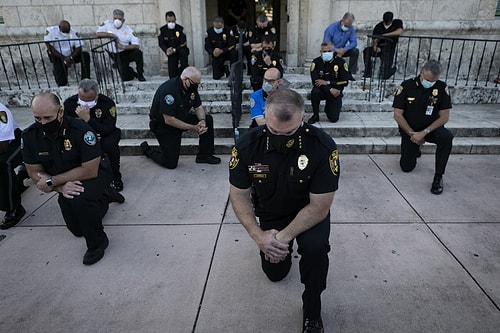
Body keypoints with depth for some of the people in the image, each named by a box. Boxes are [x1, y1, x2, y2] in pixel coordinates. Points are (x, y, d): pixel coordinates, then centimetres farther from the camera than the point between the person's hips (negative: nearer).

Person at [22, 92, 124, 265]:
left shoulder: (80, 130, -30)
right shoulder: (29, 135, -16)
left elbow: (90, 171, -30)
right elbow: (35, 173, -10)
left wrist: (52, 181, -27)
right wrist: (61, 188, -27)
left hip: (92, 176, -5)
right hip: (63, 183, 6)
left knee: (79, 199, -39)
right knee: (77, 230, 16)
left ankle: (97, 243, -14)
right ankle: (103, 198, 41)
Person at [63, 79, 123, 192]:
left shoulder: (108, 103, -22)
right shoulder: (69, 103, -13)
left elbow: (109, 130, -28)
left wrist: (87, 119, -39)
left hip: (103, 135, -2)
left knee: (110, 144, -36)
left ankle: (116, 177, -14)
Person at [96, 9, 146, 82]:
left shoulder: (128, 30, -5)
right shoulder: (108, 24, -1)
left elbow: (137, 45, -16)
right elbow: (98, 33, -12)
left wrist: (123, 47, -27)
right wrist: (111, 35, -20)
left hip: (128, 52, 0)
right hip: (117, 56, 0)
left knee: (138, 52, -35)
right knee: (125, 78, -14)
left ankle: (140, 74, -11)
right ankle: (132, 72, 27)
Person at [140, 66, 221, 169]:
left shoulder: (191, 87, -6)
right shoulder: (169, 90, -31)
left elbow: (198, 107, 3)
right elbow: (168, 120, -31)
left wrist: (202, 121, -19)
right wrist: (192, 128, -28)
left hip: (181, 119, 8)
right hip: (163, 126, -8)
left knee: (208, 120, -8)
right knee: (171, 163, -10)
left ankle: (205, 155, 1)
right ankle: (147, 149, 17)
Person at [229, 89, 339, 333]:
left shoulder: (323, 147, -31)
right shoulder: (247, 145, -24)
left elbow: (320, 206, -24)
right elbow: (239, 195, -13)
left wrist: (285, 236, -32)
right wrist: (258, 236, -26)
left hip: (310, 212, -2)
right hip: (270, 213, 3)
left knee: (315, 247, -33)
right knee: (275, 273, 12)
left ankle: (312, 311, -4)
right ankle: (286, 249, 47)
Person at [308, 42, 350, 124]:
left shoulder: (340, 62, -7)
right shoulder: (316, 62, -7)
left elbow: (345, 82, -12)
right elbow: (315, 81, -16)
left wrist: (327, 82, -21)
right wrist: (330, 90, -27)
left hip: (335, 92, 0)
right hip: (322, 90, 0)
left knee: (334, 118, -10)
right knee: (315, 92, -36)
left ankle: (328, 108, 28)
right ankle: (315, 115, -10)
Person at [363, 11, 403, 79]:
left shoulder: (397, 22, -2)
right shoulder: (378, 26, 0)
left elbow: (399, 32, -23)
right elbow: (374, 40, -6)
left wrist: (383, 35, -23)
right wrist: (375, 47, -31)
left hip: (389, 50, -2)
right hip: (379, 49, 2)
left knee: (385, 75, -15)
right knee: (367, 50, -32)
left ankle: (393, 69, 27)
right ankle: (367, 73, -15)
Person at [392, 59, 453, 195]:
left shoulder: (442, 87, -11)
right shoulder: (407, 86, -14)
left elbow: (444, 117, -12)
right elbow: (398, 115, -13)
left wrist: (424, 133, -23)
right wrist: (412, 134, -16)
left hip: (431, 128, 0)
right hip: (409, 130, 0)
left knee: (447, 137, -33)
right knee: (407, 167, -2)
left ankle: (438, 176, -19)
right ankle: (414, 148, 33)